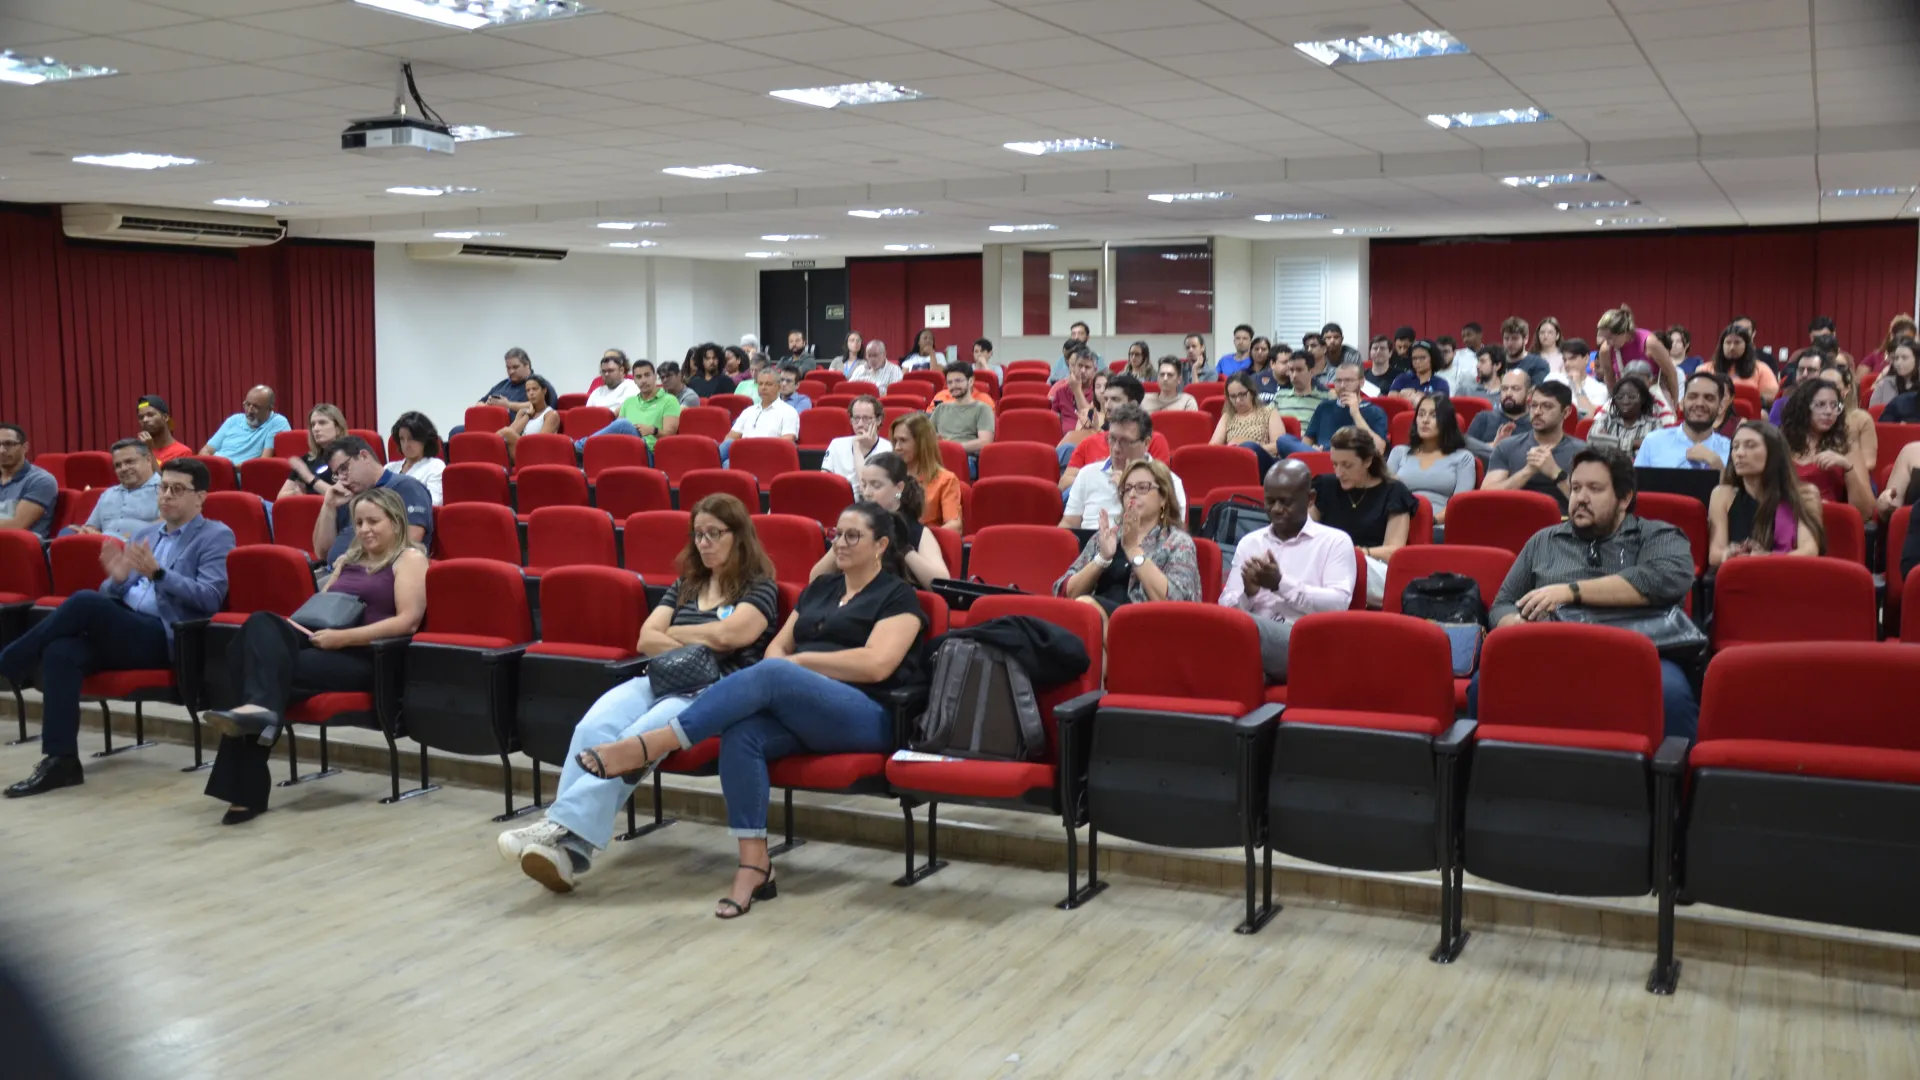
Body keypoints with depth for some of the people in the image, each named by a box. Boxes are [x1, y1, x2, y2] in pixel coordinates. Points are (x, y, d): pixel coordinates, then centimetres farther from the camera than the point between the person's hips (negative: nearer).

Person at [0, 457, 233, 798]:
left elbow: (210, 598, -11)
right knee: (61, 651, -25)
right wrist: (118, 579, -3)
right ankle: (60, 760, -22)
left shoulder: (216, 537, 3)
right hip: (119, 631, 6)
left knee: (85, 601, -28)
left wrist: (157, 574, -20)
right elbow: (112, 595, 21)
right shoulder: (144, 535, 23)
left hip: (165, 637, -6)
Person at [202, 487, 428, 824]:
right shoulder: (349, 560, 28)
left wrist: (344, 637, -17)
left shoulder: (409, 559, 3)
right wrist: (300, 622, 1)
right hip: (323, 643, 7)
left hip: (368, 657, -6)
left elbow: (408, 620, -10)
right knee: (263, 624, -26)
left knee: (277, 669, -29)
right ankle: (258, 708, -39)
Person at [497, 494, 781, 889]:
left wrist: (671, 635, 5)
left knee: (636, 739, -35)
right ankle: (566, 843, -41)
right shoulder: (685, 585, 24)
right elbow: (646, 640, 13)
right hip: (663, 680, 5)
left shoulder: (760, 588, 7)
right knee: (593, 729, -28)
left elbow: (726, 635, -11)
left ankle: (564, 833, -42)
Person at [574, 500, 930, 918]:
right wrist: (781, 663, -4)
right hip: (798, 710, 6)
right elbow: (777, 647, 21)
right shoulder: (820, 588, 24)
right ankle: (753, 865, -30)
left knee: (769, 677, -34)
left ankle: (650, 745, -36)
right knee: (741, 734, -29)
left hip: (865, 718, -6)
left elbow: (877, 665, -12)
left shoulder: (897, 595, 3)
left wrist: (800, 660, -6)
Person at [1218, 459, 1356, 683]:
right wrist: (1248, 593, -7)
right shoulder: (1249, 542, 21)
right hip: (1255, 634, 3)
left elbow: (1339, 604, -5)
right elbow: (1226, 608, 15)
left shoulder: (1335, 541, 10)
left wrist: (1281, 584, -10)